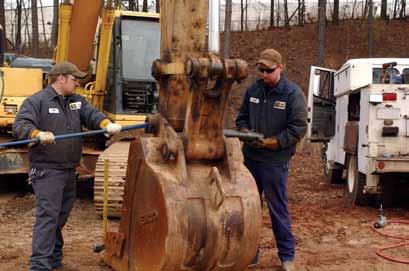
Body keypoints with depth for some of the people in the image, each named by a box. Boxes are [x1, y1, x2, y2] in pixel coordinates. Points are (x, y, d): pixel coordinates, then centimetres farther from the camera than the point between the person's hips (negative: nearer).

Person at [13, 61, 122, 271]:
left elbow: (91, 115, 1)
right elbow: (20, 125, -17)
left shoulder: (76, 102, 15)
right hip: (46, 171, -7)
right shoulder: (36, 101, -6)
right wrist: (38, 134, -38)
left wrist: (107, 124, -21)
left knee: (60, 217, 16)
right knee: (47, 216, -13)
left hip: (69, 171, 7)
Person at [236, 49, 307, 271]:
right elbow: (241, 118, 16)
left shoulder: (293, 93, -8)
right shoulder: (253, 90, 8)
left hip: (275, 162, -5)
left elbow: (298, 128, -11)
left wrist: (272, 142, -17)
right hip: (250, 158, 5)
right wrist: (245, 132, -6)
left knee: (278, 209, 1)